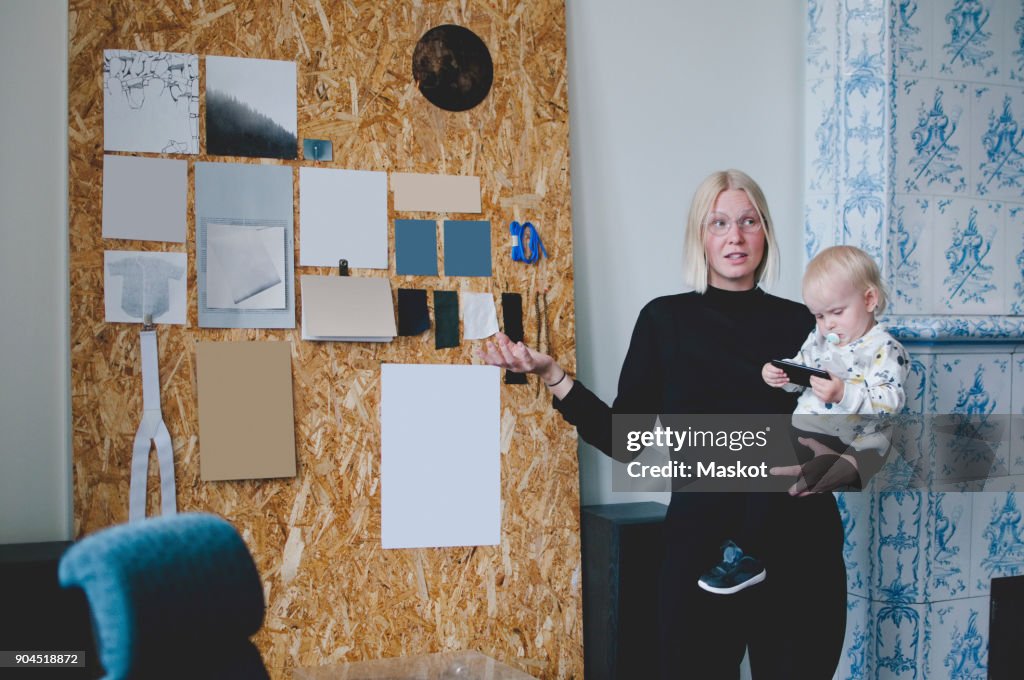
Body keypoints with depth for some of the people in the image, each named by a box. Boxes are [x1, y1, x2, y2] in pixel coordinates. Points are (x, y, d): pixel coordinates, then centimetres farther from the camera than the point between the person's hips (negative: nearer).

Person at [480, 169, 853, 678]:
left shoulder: (800, 323, 6)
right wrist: (550, 374, -9)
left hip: (800, 548, 2)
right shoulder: (666, 319, 2)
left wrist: (833, 468, -13)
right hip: (703, 543, -1)